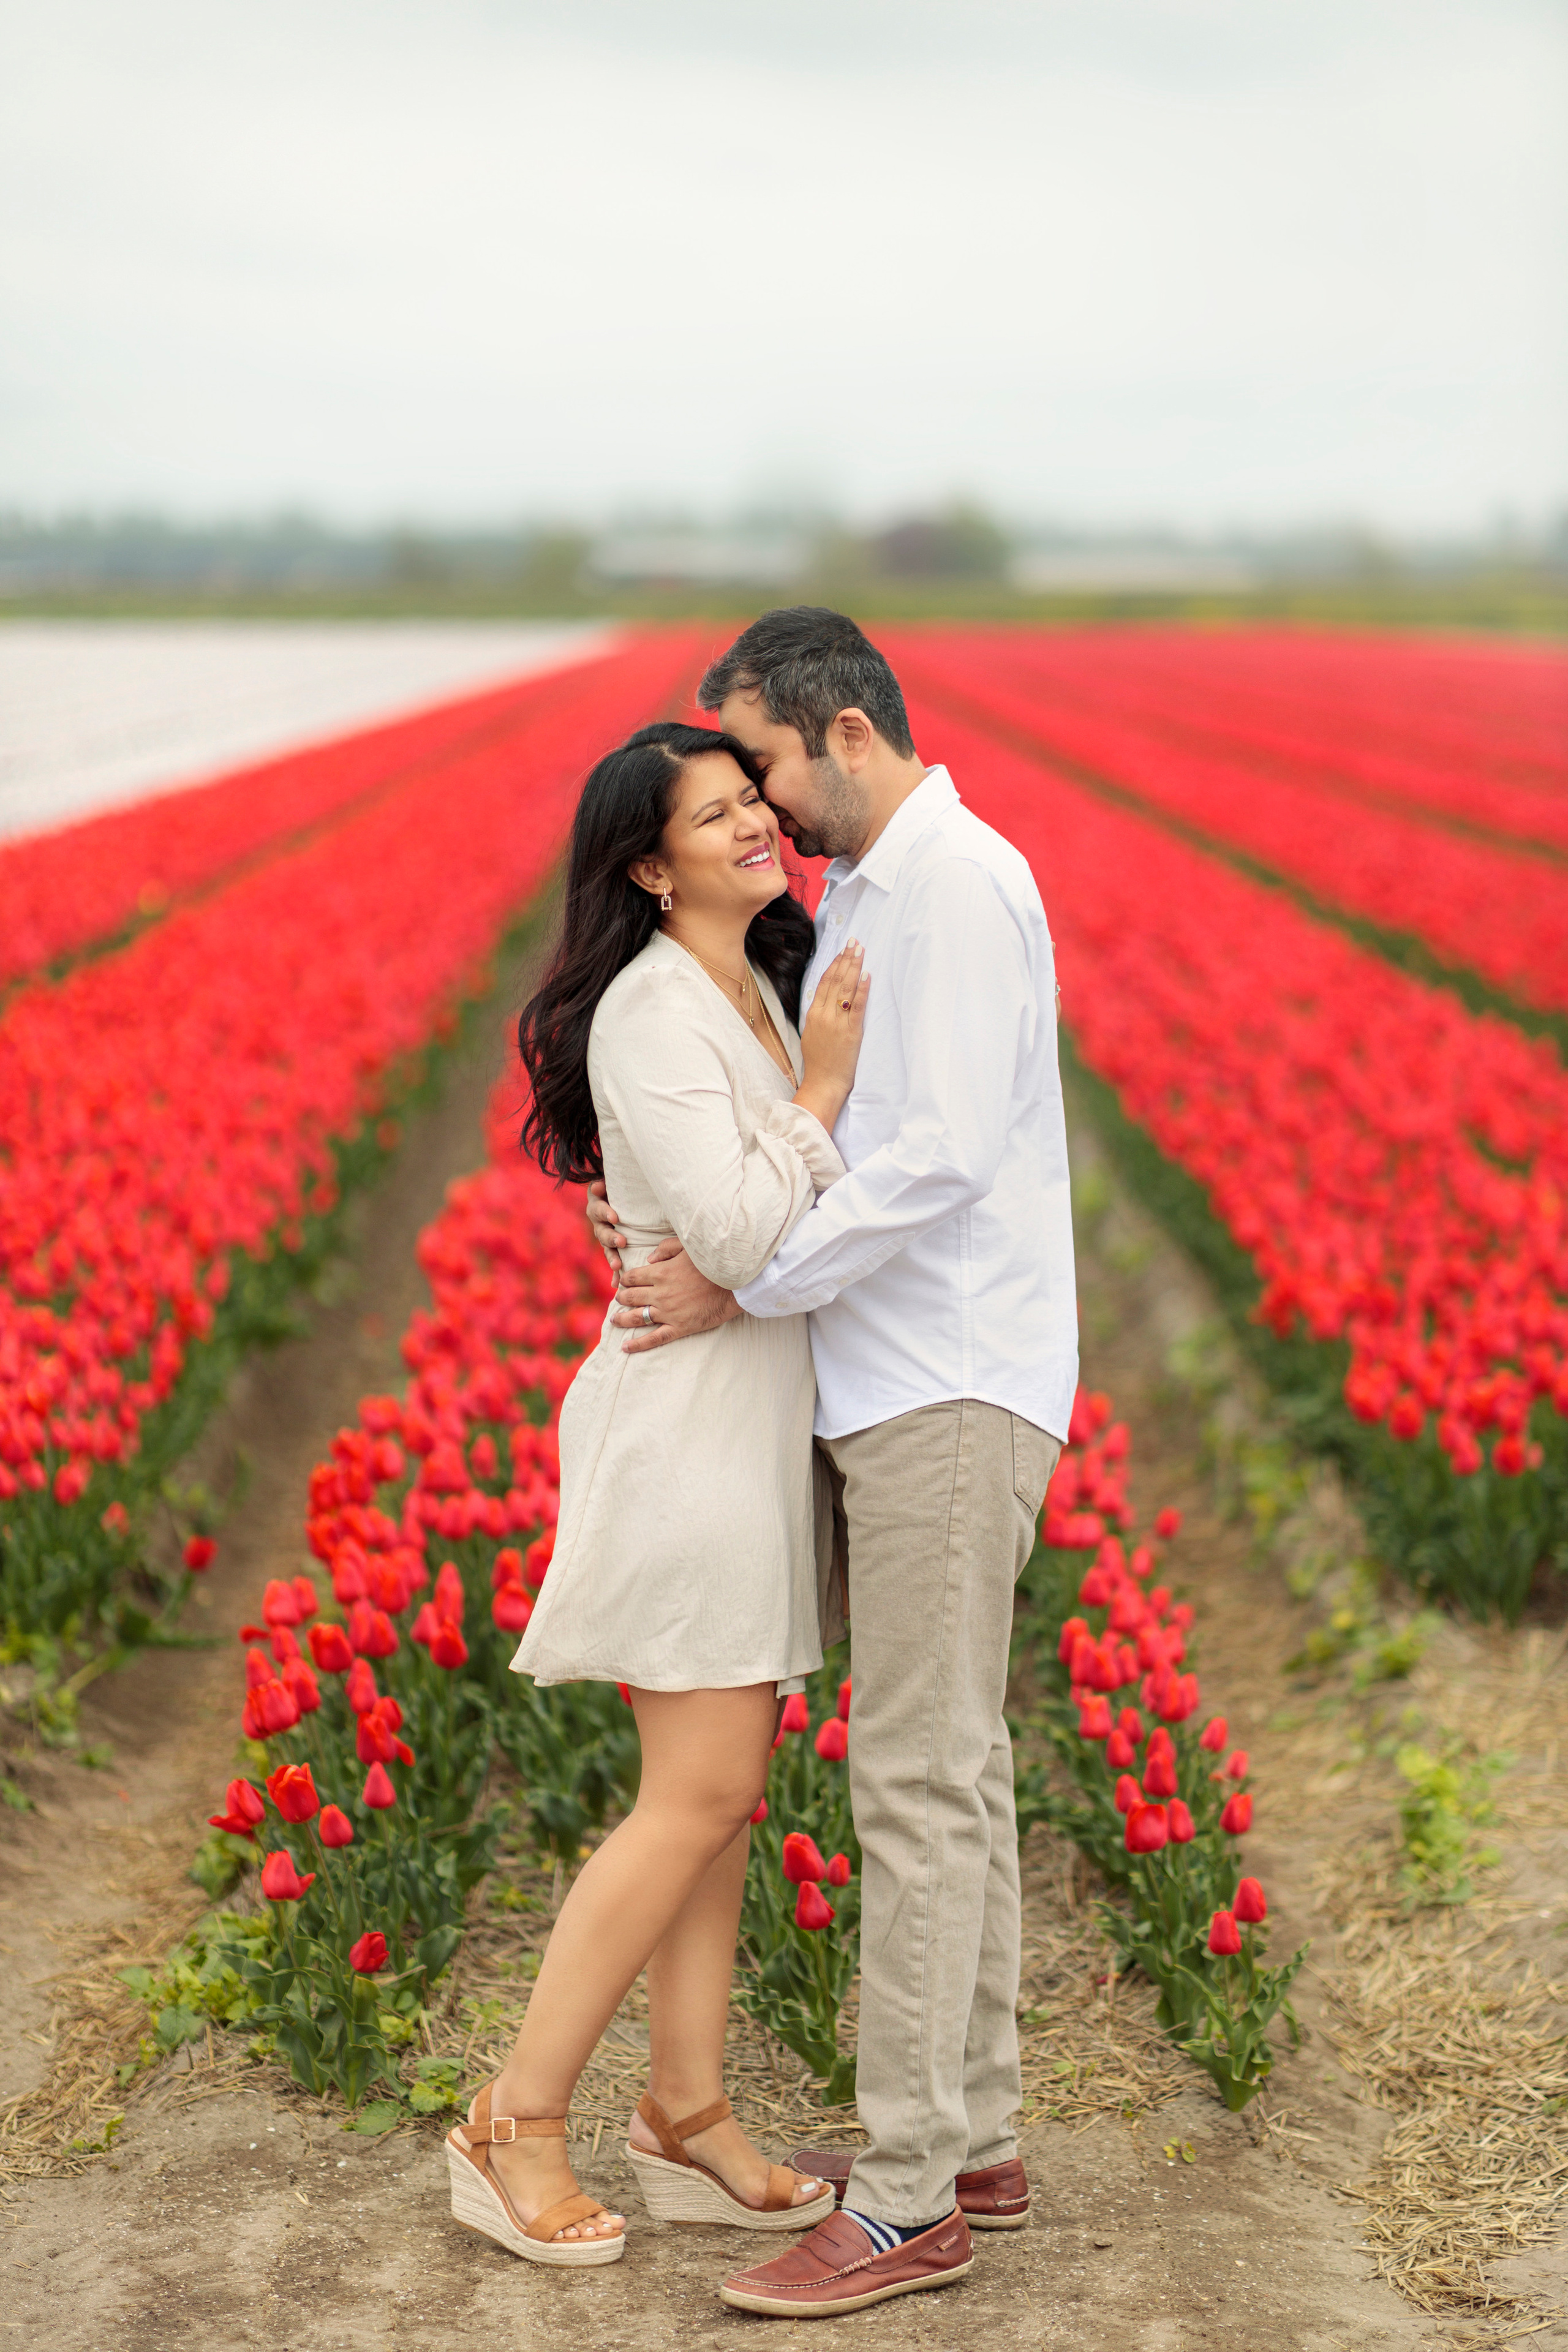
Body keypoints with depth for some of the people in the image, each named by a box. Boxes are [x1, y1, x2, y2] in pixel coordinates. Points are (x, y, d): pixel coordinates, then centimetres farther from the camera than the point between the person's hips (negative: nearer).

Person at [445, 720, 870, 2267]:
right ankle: (517, 2127, 2)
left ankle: (687, 2116, 17)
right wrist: (825, 1084, -17)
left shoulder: (764, 995, 14)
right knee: (702, 1793, -8)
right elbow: (743, 1236, -23)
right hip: (692, 1424, -9)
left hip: (762, 1427, 9)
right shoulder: (650, 1009, -16)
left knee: (721, 1787, 10)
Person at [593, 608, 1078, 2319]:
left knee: (920, 1779, -7)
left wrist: (739, 1288, -17)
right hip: (896, 1393, 10)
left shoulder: (955, 883, -14)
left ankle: (907, 2203, -1)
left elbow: (941, 1157, -22)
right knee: (950, 1768, 13)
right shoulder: (858, 903, 17)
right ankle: (974, 2142, 23)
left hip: (951, 1398, -10)